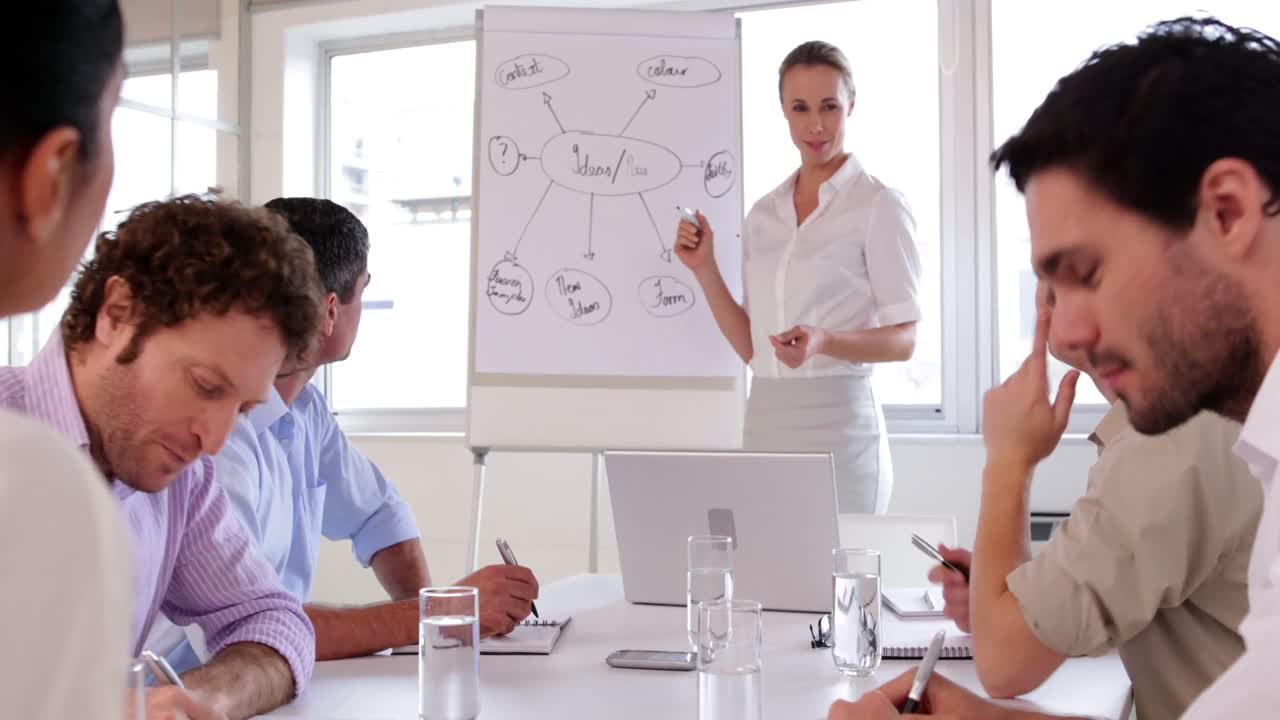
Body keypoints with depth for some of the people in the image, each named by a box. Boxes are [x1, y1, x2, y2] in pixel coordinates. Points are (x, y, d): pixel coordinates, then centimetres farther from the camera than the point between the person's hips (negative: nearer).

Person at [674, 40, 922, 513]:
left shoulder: (879, 205, -5)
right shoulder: (763, 214, 11)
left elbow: (904, 340, -7)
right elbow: (751, 348, 10)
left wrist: (823, 341, -23)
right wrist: (705, 269, 1)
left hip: (838, 425, -5)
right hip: (765, 422, 5)